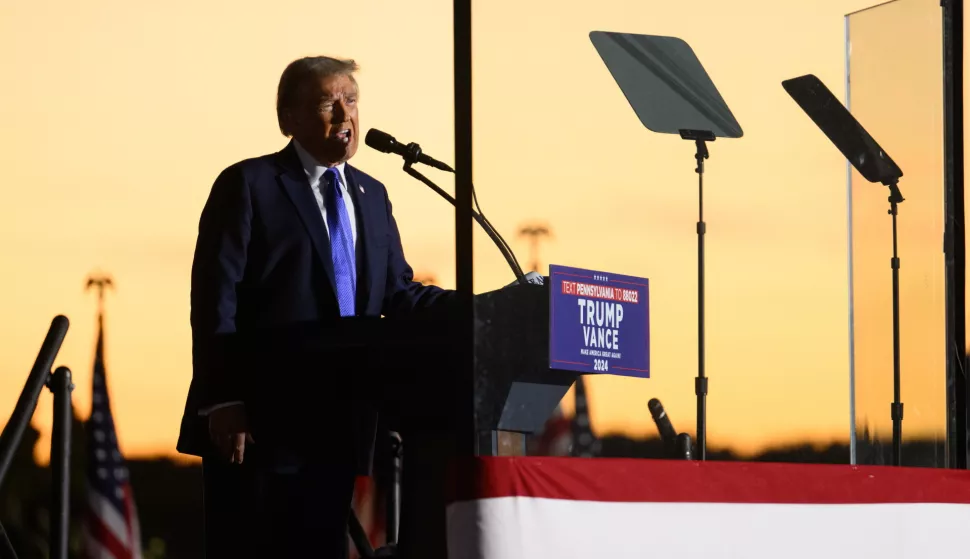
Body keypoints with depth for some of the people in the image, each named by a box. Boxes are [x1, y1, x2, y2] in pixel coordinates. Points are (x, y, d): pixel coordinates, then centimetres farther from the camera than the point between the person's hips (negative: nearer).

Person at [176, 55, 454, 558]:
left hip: (337, 426, 6)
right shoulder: (248, 185, -2)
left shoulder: (371, 196, 18)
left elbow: (399, 295, 15)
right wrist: (223, 403, -16)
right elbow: (215, 301, -8)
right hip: (257, 425, -6)